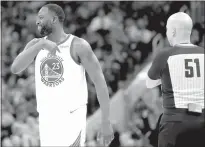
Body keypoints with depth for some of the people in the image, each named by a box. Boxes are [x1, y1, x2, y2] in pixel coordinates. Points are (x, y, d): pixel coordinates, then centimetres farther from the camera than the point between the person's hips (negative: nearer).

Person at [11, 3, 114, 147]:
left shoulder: (78, 46, -8)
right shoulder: (35, 44, 7)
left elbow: (100, 81, -9)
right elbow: (15, 68, -10)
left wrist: (106, 122, -13)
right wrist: (40, 45, -21)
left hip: (72, 118, -6)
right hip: (47, 119, 6)